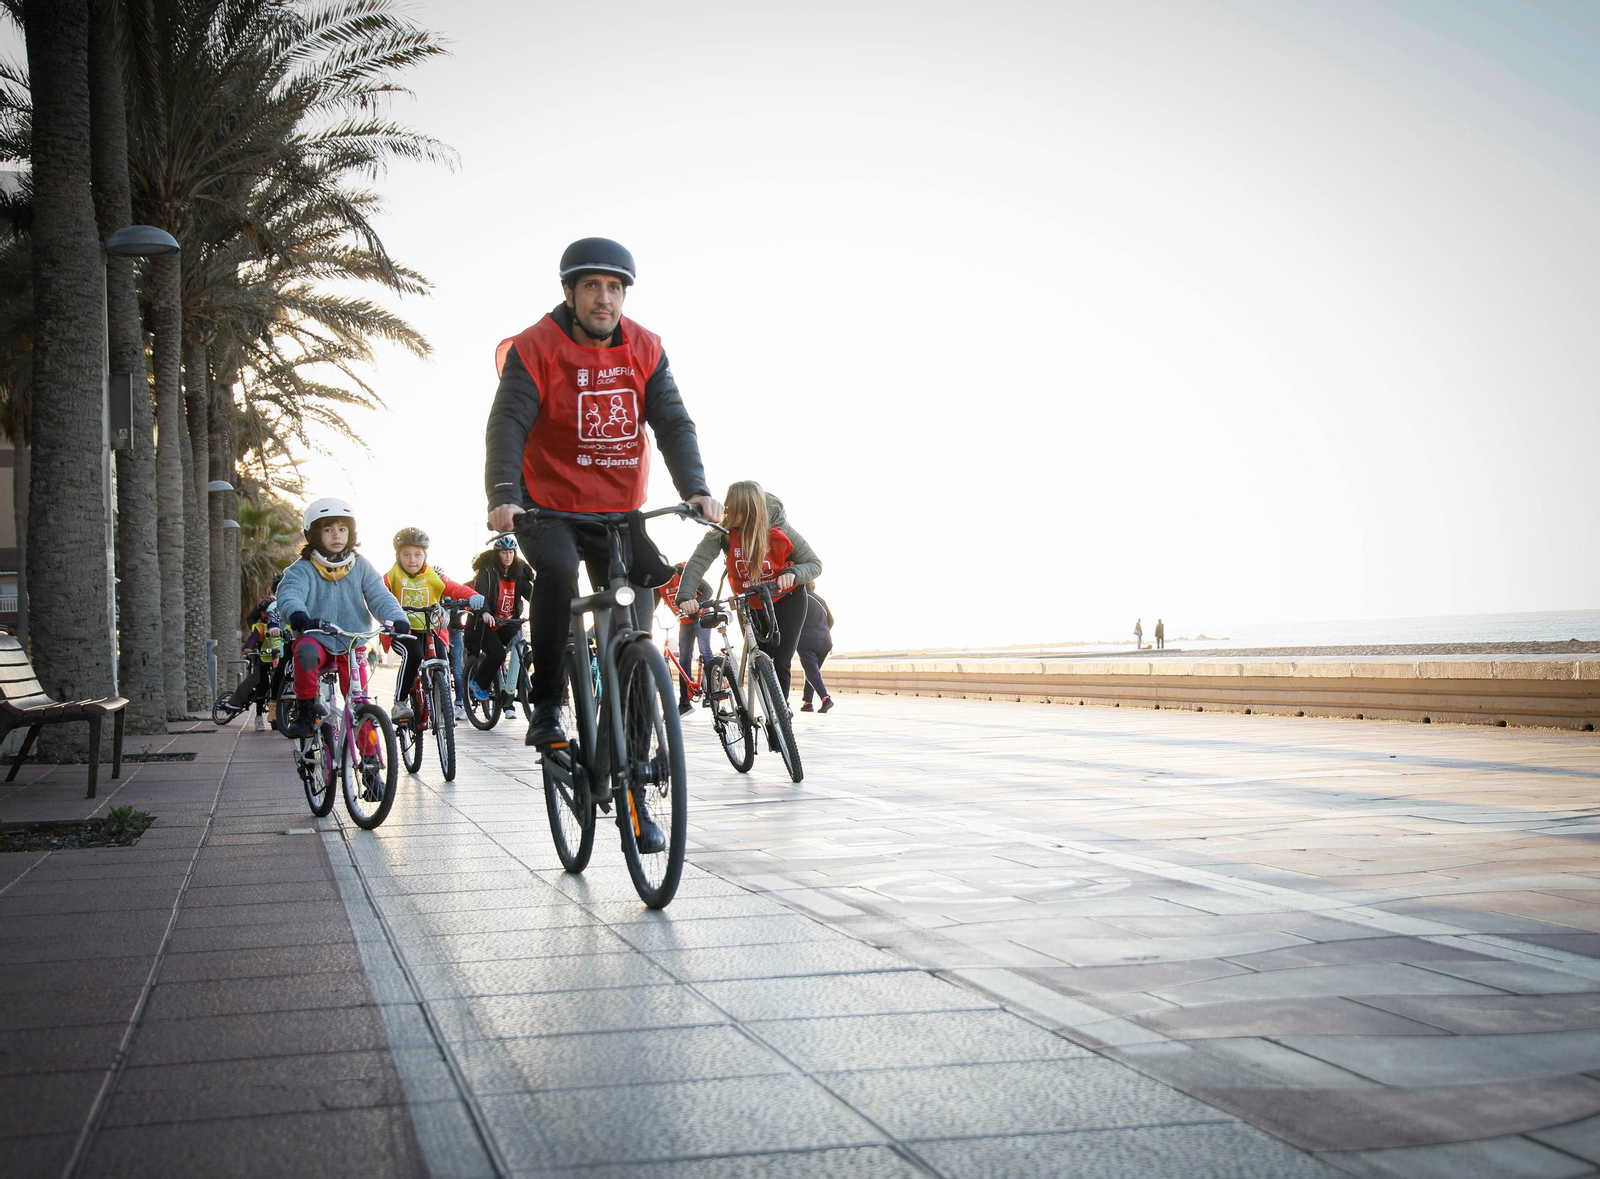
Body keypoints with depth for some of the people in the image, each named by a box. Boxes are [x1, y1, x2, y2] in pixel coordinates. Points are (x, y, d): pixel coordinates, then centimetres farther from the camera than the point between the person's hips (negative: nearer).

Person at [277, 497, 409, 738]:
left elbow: (379, 596, -3)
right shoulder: (303, 569, -4)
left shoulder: (360, 566, 5)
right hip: (316, 639, -2)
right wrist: (298, 615, -46)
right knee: (306, 653, -37)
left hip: (352, 645, 2)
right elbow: (289, 594, -22)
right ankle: (304, 711, -20)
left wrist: (397, 618, -25)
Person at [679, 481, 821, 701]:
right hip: (749, 604, 2)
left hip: (786, 600, -2)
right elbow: (698, 562, -30)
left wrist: (793, 573, -36)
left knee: (779, 664, -13)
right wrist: (685, 596, -47)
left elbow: (815, 564, -15)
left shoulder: (780, 530, -23)